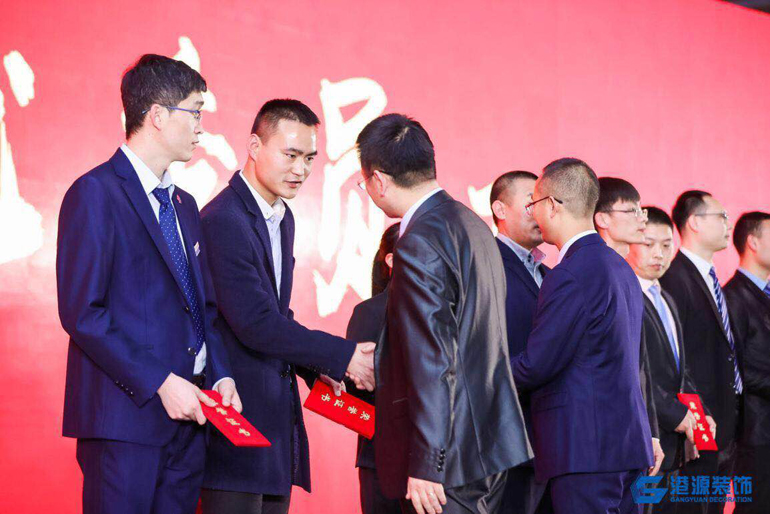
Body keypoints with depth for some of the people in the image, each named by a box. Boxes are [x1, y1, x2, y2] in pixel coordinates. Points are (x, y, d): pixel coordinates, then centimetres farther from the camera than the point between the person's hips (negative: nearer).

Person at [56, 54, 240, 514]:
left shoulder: (184, 204, 19)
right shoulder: (95, 194, -8)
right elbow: (82, 312, -15)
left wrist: (220, 373, 4)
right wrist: (159, 383, -17)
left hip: (187, 416, 8)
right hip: (127, 417, -8)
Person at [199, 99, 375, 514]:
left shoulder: (283, 218, 16)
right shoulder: (223, 219, -15)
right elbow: (254, 324, -21)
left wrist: (313, 368, 6)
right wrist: (342, 356, -17)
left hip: (276, 410, 9)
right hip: (236, 410, -9)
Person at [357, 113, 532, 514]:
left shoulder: (420, 244, -18)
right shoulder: (474, 225, 13)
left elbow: (433, 363, -21)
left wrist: (424, 467, -19)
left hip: (451, 455, -10)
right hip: (491, 445, 10)